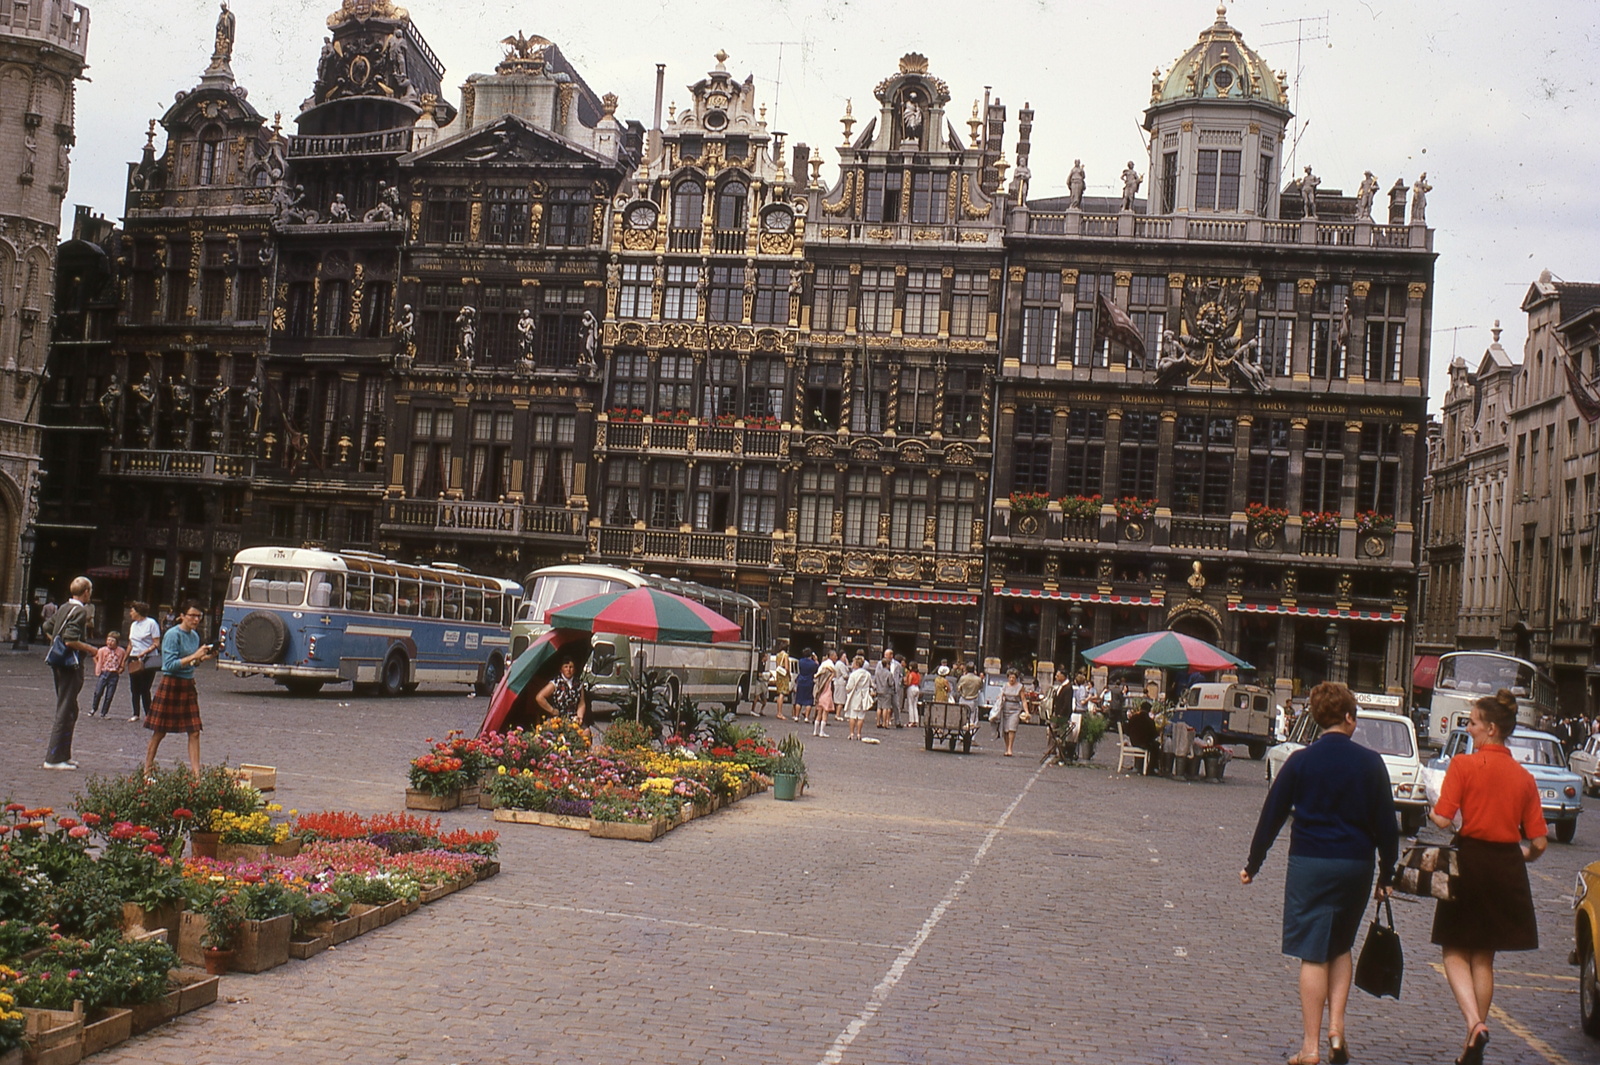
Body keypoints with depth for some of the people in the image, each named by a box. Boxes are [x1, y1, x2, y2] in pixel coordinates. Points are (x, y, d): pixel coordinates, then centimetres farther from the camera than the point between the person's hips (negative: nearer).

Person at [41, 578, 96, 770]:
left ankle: (63, 755, 23)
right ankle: (54, 758, -3)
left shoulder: (63, 608, 11)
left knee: (69, 710, 17)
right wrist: (89, 649, -11)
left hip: (58, 662, 9)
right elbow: (71, 640, -24)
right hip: (71, 664, -9)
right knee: (66, 712, -5)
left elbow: (47, 628, 20)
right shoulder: (80, 611, -16)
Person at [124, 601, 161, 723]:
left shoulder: (151, 623, -6)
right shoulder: (133, 625, 16)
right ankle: (136, 714, 14)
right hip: (134, 660, 7)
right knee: (134, 689, 6)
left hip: (148, 660, -7)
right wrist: (124, 659, 21)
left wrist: (144, 653, -21)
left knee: (144, 689, -9)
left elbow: (156, 644, -10)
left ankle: (149, 714, -3)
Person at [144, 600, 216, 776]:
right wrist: (194, 656, -23)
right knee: (160, 732, 4)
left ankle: (196, 773, 2)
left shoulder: (195, 636, 9)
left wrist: (205, 657, 2)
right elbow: (170, 664, -20)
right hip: (171, 685, -7)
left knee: (194, 731, 0)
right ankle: (147, 771, 18)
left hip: (188, 685, 7)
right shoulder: (173, 635, -14)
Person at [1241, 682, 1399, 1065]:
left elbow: (1272, 815, 0)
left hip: (1310, 864, -2)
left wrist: (1252, 864, 9)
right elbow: (1386, 824, 2)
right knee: (1340, 948, 20)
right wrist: (1386, 875, 12)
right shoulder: (1370, 763, -1)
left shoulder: (1301, 761, -4)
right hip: (1356, 865, 2)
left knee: (1313, 954, 2)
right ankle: (1336, 1028, 8)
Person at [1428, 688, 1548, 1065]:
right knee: (1484, 958, 15)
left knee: (1456, 952, 9)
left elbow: (1443, 819, -17)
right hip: (1507, 871, 4)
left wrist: (1432, 812, 5)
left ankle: (1474, 1022, -14)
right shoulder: (1524, 777, 3)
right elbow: (1539, 842, 2)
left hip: (1470, 861, -4)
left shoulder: (1463, 765, -11)